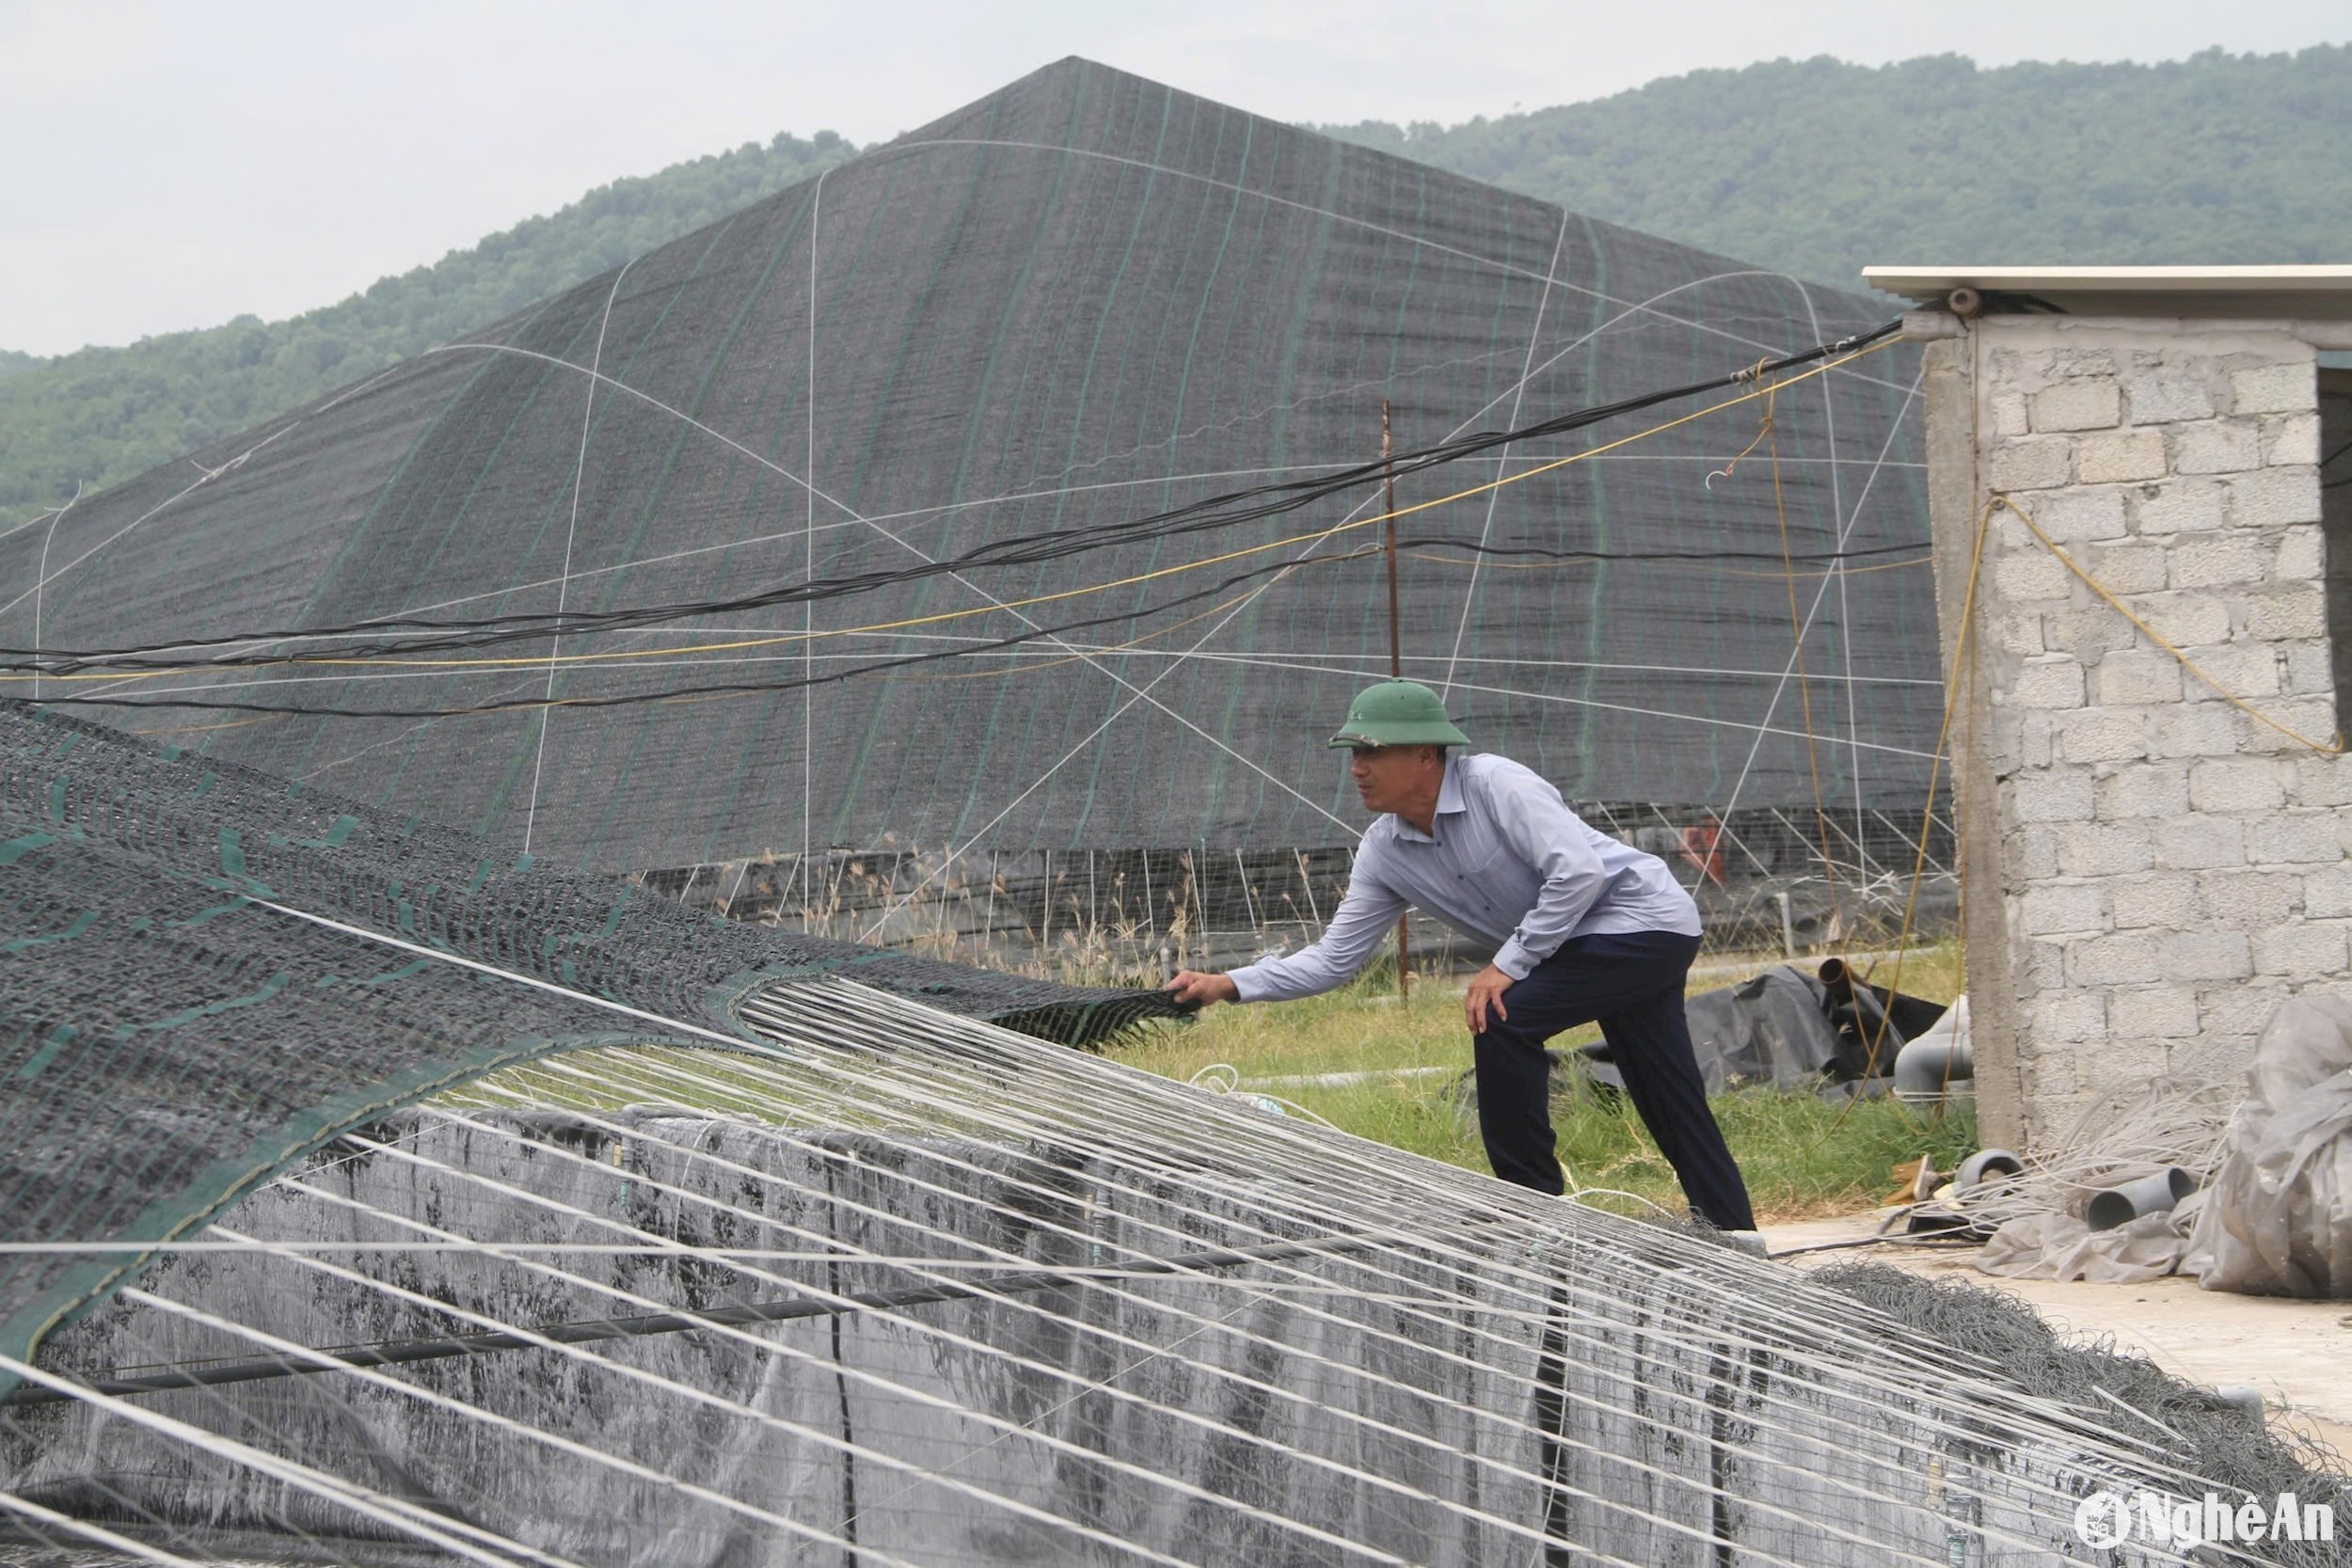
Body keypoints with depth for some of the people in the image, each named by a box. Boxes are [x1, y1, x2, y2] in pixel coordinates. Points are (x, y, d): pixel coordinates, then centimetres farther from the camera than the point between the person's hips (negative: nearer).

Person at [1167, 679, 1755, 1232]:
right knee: (1673, 1113, 12)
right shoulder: (1384, 851, 1)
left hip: (1644, 917, -8)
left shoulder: (1495, 785, -22)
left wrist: (1509, 964, -24)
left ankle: (1534, 1203, -11)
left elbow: (1579, 872, -29)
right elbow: (1334, 959, 2)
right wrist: (1228, 986, -9)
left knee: (1502, 1019, -21)